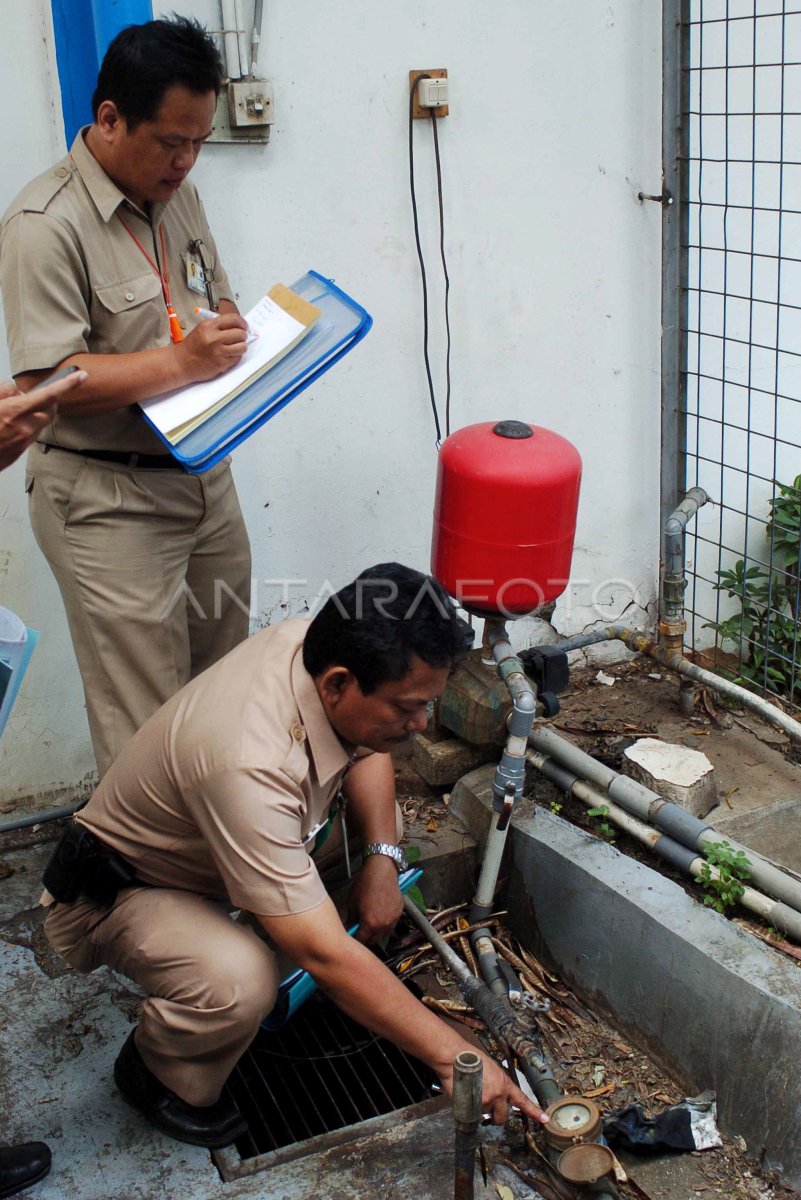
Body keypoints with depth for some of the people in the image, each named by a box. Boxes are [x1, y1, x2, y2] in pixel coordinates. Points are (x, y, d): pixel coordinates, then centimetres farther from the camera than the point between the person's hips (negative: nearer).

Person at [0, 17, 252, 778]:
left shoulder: (179, 196, 9)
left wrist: (233, 333, -1)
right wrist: (180, 362, -28)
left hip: (204, 477, 8)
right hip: (108, 502, -8)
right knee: (146, 719, -1)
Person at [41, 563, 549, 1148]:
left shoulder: (315, 643, -19)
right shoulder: (249, 765, -41)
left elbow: (367, 751, 3)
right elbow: (326, 954, -38)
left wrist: (381, 858, -14)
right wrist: (451, 1054, -31)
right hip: (117, 894, -8)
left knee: (377, 817, -3)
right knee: (237, 983, -35)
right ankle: (159, 1072, -2)